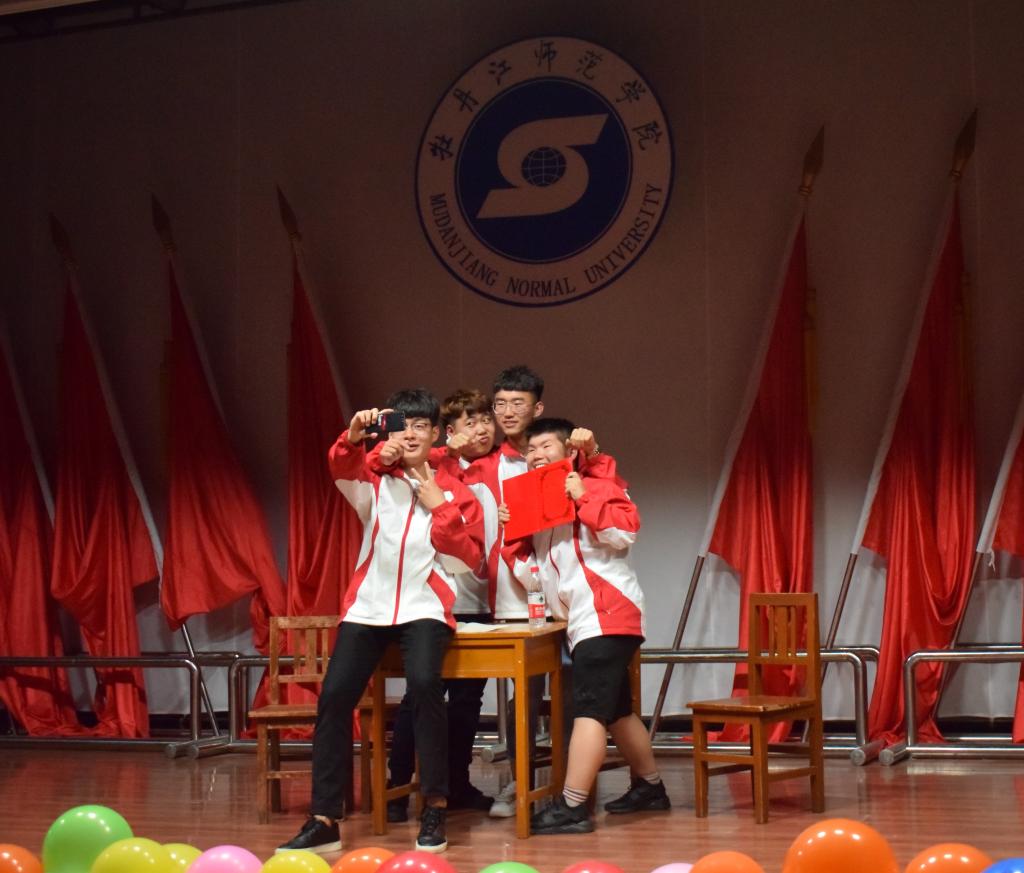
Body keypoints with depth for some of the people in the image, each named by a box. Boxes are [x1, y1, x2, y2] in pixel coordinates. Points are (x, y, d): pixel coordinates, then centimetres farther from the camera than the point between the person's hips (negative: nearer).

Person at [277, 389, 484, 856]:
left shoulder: (453, 490, 7)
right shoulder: (375, 480, 9)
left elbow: (468, 558, 0)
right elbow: (342, 470, -15)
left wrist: (439, 507, -8)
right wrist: (353, 438, -34)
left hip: (423, 607, -2)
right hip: (368, 606, 2)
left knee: (424, 683, -28)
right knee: (334, 695, -11)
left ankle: (435, 808, -14)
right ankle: (324, 821, -3)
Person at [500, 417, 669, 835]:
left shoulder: (595, 484, -3)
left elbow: (626, 530, -19)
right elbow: (528, 572, 14)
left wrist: (583, 496, -20)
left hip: (607, 612, -9)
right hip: (582, 620, 9)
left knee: (590, 707, -15)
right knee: (616, 708, 18)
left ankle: (572, 807, -19)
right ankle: (649, 787, 31)